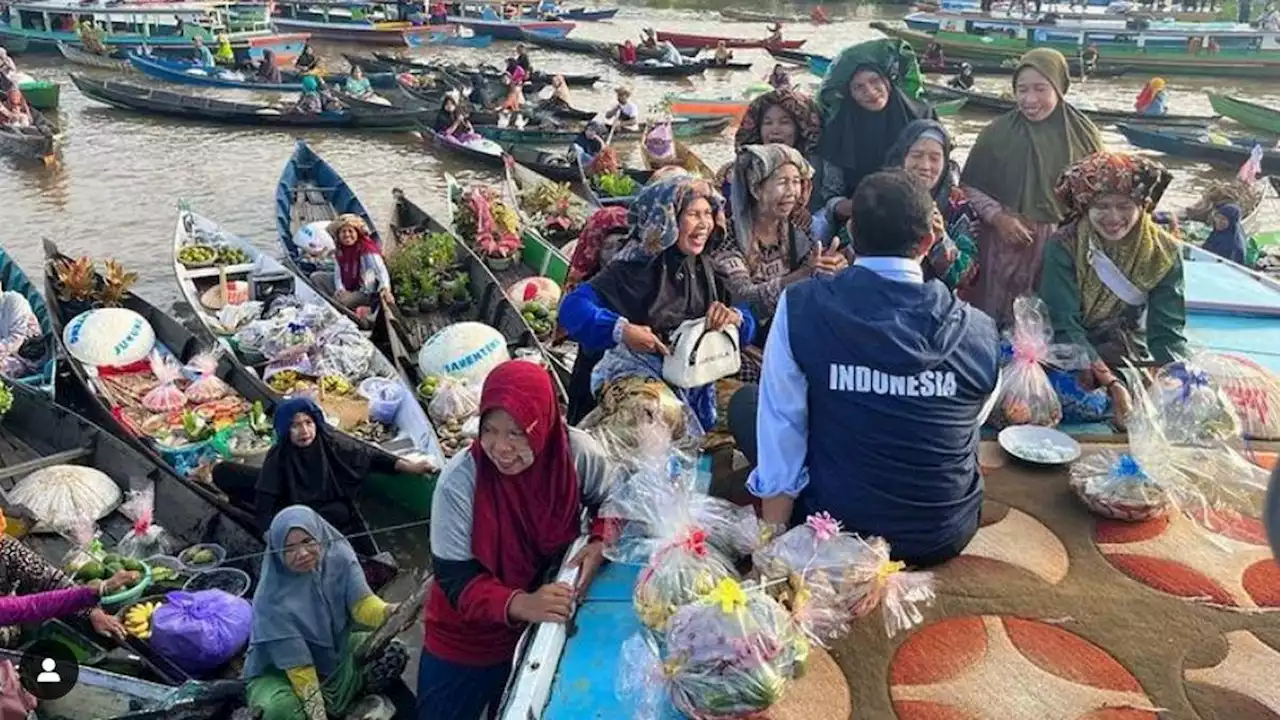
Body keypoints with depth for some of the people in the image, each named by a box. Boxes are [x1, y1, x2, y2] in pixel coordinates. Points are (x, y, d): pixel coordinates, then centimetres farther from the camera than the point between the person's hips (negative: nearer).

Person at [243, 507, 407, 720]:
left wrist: (389, 613, -50)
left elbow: (361, 603, -27)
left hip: (335, 652, 5)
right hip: (278, 672, -5)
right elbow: (297, 664, -28)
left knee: (393, 652, -14)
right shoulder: (272, 599, -29)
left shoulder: (338, 556, -17)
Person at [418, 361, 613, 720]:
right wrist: (520, 605, -42)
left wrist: (600, 543, -22)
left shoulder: (578, 452, -22)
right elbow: (455, 579, -25)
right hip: (467, 639, -2)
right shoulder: (459, 480, -29)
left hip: (548, 624, 3)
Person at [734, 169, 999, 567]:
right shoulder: (980, 332, -11)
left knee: (746, 402, 17)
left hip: (836, 529, -3)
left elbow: (780, 437, -14)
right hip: (948, 535, 3)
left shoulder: (800, 307, -16)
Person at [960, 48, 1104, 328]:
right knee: (1000, 322, 3)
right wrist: (998, 217, -12)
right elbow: (969, 186, 1)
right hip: (1007, 244, -1)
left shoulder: (1082, 133, 0)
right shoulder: (998, 133, -3)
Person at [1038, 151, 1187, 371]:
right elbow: (1064, 326, -20)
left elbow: (1167, 331, -10)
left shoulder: (1163, 253, -5)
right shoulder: (1064, 246, -14)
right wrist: (1104, 376, -34)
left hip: (1132, 357, 3)